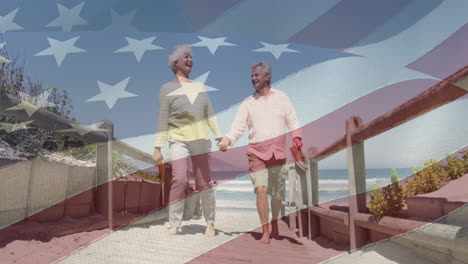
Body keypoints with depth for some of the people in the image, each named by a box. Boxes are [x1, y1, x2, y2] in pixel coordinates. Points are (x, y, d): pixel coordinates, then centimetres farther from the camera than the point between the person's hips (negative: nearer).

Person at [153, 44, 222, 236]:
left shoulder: (199, 86, 12)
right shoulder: (167, 89, -1)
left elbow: (209, 113, 13)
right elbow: (162, 121, -3)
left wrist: (219, 136, 8)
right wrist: (157, 148, -6)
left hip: (200, 139, 4)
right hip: (179, 140, -3)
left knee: (204, 181, 5)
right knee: (179, 180, -16)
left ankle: (210, 222, 17)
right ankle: (174, 224, -3)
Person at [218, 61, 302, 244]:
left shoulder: (281, 98, 9)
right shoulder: (248, 103, 8)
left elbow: (292, 121, 9)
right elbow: (238, 125, -1)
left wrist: (297, 138, -8)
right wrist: (227, 140, -18)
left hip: (278, 152, 1)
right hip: (257, 152, 0)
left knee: (277, 192, 7)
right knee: (261, 190, -12)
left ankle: (274, 225, 30)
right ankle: (265, 232, -2)